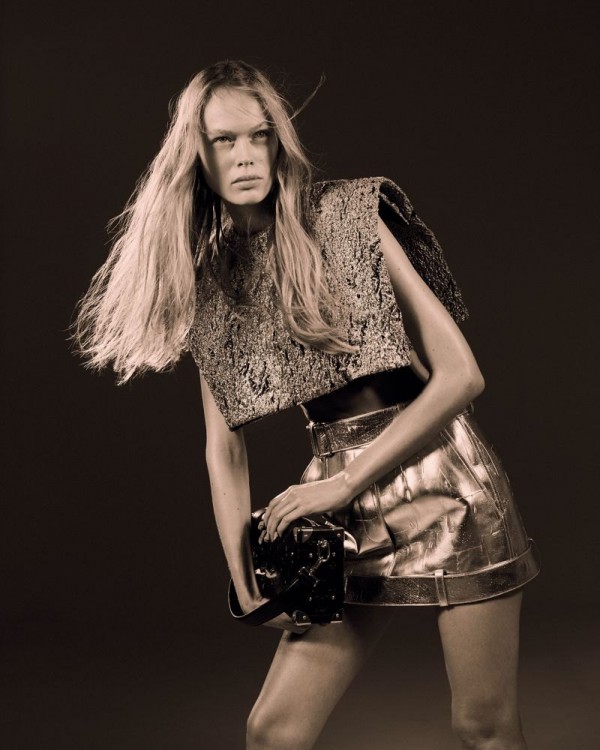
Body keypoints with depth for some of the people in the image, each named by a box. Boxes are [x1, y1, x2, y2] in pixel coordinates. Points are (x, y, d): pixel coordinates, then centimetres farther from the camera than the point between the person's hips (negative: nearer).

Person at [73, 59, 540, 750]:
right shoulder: (204, 279, 7)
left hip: (440, 478, -3)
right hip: (338, 506, 4)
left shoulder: (351, 217, -6)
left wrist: (344, 483, -12)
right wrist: (244, 574, -1)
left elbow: (460, 374, -10)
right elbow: (223, 445, 9)